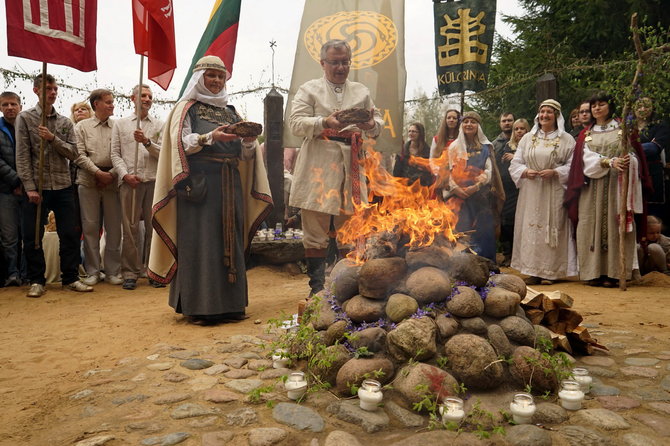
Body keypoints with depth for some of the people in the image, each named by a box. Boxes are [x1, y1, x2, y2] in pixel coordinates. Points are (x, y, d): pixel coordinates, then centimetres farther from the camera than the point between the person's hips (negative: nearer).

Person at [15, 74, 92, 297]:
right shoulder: (25, 118, 2)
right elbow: (22, 155, -4)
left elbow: (73, 153, 3)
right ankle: (37, 281, 16)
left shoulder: (65, 122, 11)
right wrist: (30, 187, -11)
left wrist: (53, 138, -14)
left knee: (69, 235, 4)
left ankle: (70, 278, 14)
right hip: (37, 187, -2)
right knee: (32, 237, 3)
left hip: (63, 186, 2)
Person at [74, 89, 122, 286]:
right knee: (90, 225, 1)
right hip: (88, 181, 0)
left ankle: (112, 271, 10)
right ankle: (93, 271, 10)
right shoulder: (82, 126, 10)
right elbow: (79, 155, 0)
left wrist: (111, 174, -9)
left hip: (112, 180, 0)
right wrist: (98, 172, -11)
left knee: (114, 226, 1)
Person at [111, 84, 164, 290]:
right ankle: (130, 273, 5)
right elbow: (115, 154, 8)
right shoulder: (120, 124, 15)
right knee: (130, 227, -1)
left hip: (154, 180, 0)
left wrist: (147, 142, -11)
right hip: (129, 181, 0)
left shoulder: (159, 125, 14)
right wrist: (126, 175, -7)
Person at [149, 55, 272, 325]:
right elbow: (180, 143, -7)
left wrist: (249, 141, -8)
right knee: (200, 241, -7)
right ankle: (198, 306, 0)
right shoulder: (186, 108, 7)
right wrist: (210, 137, -21)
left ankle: (229, 303, 12)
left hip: (230, 184, 5)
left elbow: (245, 154, 14)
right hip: (199, 182, -5)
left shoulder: (230, 111, 21)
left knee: (229, 240, 4)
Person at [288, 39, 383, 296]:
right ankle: (317, 290, 8)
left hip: (351, 166, 4)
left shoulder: (361, 91, 19)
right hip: (318, 167, -3)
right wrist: (325, 123, -21)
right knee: (316, 231, -1)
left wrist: (371, 125, -9)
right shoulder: (309, 90, 8)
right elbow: (296, 123, -4)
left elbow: (378, 123, 16)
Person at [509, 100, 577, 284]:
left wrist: (554, 172, -16)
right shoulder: (527, 138, 13)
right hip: (531, 193, 2)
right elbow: (515, 163, 10)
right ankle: (533, 271, 5)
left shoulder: (567, 140, 5)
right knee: (531, 227, 0)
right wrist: (525, 172, -10)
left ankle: (550, 271, 5)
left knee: (552, 228, -3)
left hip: (554, 193, -2)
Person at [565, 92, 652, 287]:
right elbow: (587, 158, -2)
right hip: (592, 188, 1)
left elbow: (633, 154, 0)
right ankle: (594, 272, -2)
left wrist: (628, 160, -24)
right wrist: (609, 162, -20)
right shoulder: (586, 134, 14)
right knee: (592, 225, -5)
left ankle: (612, 272, -3)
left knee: (614, 225, -6)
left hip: (617, 186, -1)